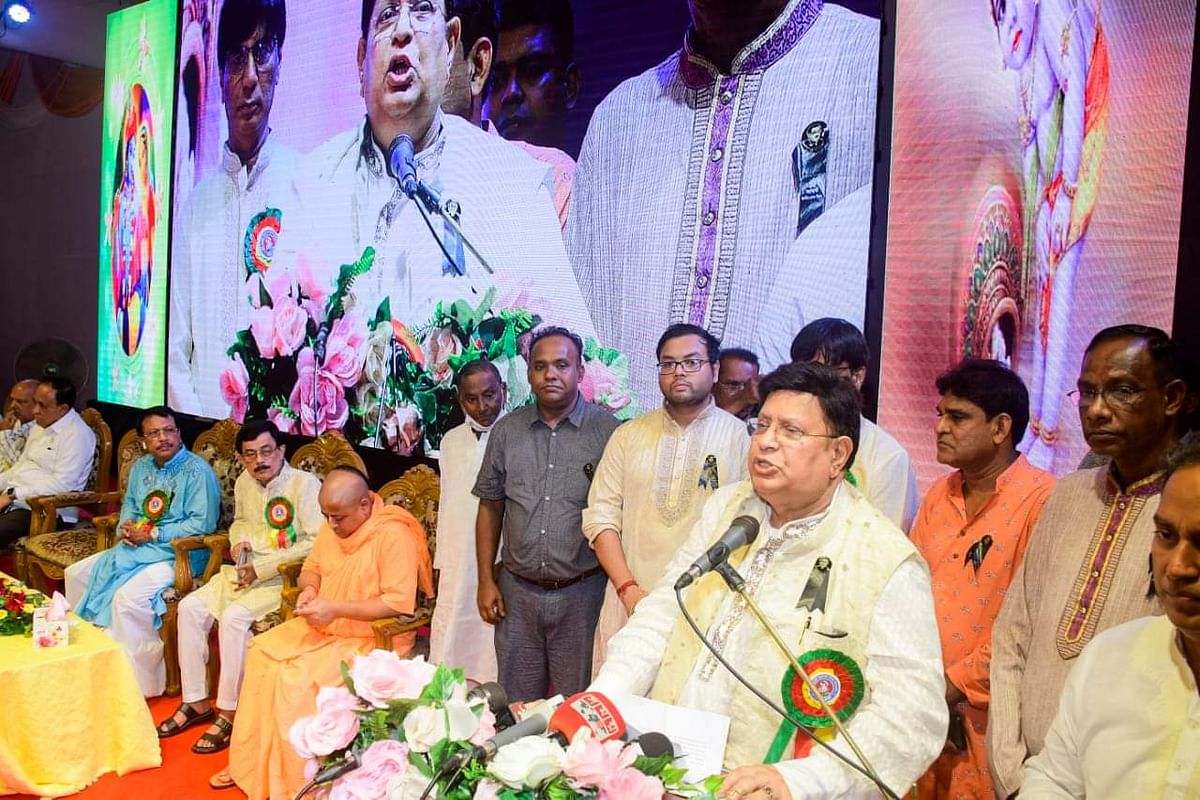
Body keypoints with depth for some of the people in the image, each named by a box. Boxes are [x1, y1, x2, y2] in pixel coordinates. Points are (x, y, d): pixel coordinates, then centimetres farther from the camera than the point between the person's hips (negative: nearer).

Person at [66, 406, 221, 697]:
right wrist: (125, 526, 1)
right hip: (134, 548, 9)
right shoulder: (141, 466, 13)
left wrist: (153, 535, -18)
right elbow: (129, 505, 25)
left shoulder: (197, 471, -14)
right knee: (76, 574, 8)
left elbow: (202, 524, -20)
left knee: (127, 596, -30)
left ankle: (141, 680, -15)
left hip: (178, 554, -9)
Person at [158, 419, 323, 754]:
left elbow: (316, 544, -21)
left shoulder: (305, 483, -14)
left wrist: (262, 569, -20)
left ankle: (229, 713, -12)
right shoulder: (244, 483, 9)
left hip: (286, 577, -8)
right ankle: (196, 702, 4)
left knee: (234, 618, -27)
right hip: (248, 570, 8)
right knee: (190, 608, -8)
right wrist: (238, 540, 4)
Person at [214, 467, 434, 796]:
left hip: (372, 639, -8)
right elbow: (311, 567, 17)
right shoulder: (333, 525, 2)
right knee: (261, 654, -4)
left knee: (299, 680, -23)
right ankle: (250, 764, 6)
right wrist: (310, 589, -6)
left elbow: (399, 603, -27)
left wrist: (336, 609, -27)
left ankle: (291, 782, -5)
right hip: (323, 628, 9)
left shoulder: (393, 536, -23)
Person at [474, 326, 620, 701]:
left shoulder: (608, 431, -6)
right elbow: (490, 506, 10)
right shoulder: (507, 430, 5)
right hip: (517, 591, 3)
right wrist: (486, 580, 6)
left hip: (581, 593, -3)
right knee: (515, 705, 16)